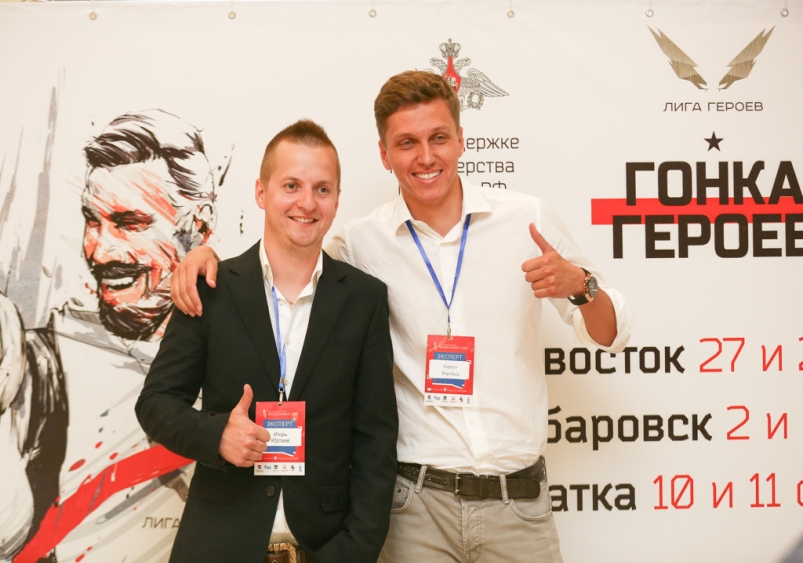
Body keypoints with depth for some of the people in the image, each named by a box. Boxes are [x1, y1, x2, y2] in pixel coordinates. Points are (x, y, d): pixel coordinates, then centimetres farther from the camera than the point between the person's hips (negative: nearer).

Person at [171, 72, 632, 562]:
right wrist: (207, 253, -8)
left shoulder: (527, 219, -2)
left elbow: (610, 336, 5)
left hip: (518, 503, 1)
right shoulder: (365, 242, -2)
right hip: (418, 503, 0)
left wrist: (579, 284, -16)